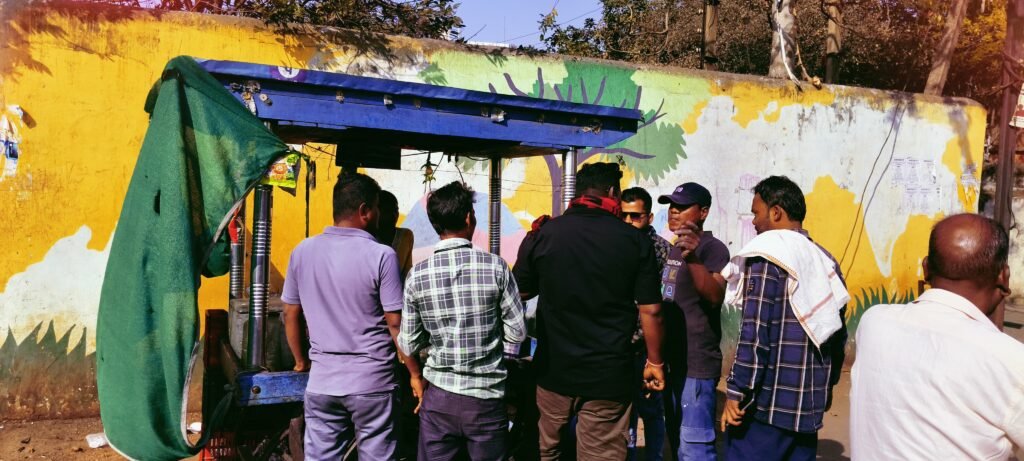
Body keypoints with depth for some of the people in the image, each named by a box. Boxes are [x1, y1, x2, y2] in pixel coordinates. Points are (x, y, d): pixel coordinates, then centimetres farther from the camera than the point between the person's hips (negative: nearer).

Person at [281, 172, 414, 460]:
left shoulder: (303, 251, 2)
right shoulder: (381, 255, -13)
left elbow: (291, 314, 9)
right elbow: (396, 323, -11)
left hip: (321, 382, 4)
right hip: (371, 382, -4)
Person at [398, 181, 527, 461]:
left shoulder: (417, 275, -6)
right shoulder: (495, 267, -11)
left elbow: (409, 346, -1)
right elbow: (517, 333, -7)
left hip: (438, 396, 1)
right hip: (486, 398, -1)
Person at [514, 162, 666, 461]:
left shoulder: (542, 235, -4)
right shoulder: (636, 241, -6)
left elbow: (520, 293, 8)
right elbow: (650, 310, -4)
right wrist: (655, 361, 9)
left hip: (554, 368, 2)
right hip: (608, 374, -1)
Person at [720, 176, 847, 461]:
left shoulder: (766, 255, -11)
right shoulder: (826, 261, 10)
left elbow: (754, 334, -17)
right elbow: (838, 334, 14)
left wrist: (736, 393, -12)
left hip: (766, 403, -7)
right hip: (811, 405, 7)